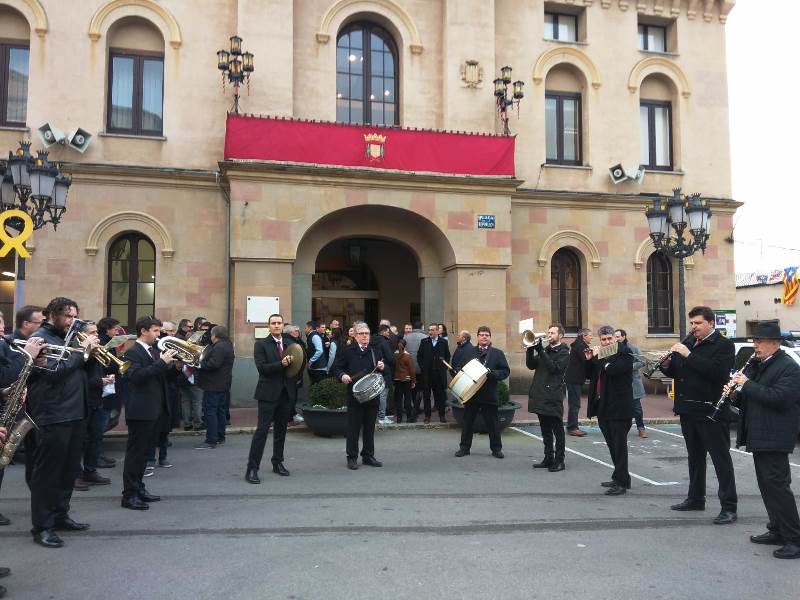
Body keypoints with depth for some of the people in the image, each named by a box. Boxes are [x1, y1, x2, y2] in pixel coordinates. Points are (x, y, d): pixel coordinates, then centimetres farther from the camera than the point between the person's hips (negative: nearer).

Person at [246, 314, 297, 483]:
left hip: (286, 393, 5)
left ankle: (278, 463, 27)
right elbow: (262, 367, -14)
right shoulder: (261, 345, -3)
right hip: (269, 393, -5)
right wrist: (281, 364, -24)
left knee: (281, 430, 14)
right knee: (262, 429, -7)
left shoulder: (291, 343, 11)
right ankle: (252, 468, -2)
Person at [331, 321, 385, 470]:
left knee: (370, 427, 12)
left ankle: (368, 456, 24)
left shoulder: (374, 351, 10)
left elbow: (381, 373, 17)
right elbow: (336, 368, 1)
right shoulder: (348, 351, -2)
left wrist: (381, 368, -4)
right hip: (355, 395, -4)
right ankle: (352, 458, 14)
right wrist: (342, 375, -18)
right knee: (353, 428, 3)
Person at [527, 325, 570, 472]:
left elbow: (554, 368, -19)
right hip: (541, 395, 7)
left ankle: (559, 461, 6)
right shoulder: (544, 350, 15)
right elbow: (531, 365, 9)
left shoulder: (563, 352, -5)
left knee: (557, 430, 0)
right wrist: (530, 350, -6)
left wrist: (541, 351, -21)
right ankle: (548, 459, 22)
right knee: (545, 430, 13)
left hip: (553, 396, -7)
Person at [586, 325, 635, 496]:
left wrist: (597, 357, -13)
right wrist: (589, 359, 1)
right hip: (603, 406, 8)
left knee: (619, 445, -4)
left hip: (619, 407, -8)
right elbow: (591, 375, 15)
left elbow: (611, 370, -25)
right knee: (612, 445, 15)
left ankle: (621, 482, 1)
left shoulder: (625, 354, -8)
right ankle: (619, 478, 26)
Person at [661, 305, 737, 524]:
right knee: (695, 457, 17)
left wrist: (689, 355, -26)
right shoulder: (687, 342, 13)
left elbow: (716, 371, -25)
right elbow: (675, 372, 17)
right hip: (688, 410, 8)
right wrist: (667, 364, -5)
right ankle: (696, 498, 29)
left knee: (721, 459, -1)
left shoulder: (723, 344, -8)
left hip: (711, 411, -7)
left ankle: (728, 508, 4)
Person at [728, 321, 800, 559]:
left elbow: (779, 398, -25)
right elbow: (752, 397, 20)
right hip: (759, 436, 9)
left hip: (775, 439, -9)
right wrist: (735, 392, -2)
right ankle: (777, 530, 26)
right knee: (767, 484, 15)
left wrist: (747, 384, -21)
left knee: (777, 484, -7)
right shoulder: (756, 365, 14)